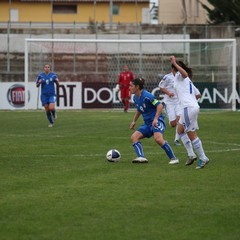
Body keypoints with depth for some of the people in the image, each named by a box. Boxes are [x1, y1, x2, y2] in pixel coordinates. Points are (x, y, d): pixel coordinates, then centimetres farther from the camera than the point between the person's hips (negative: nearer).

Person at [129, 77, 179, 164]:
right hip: (147, 123, 9)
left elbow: (160, 105, -18)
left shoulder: (146, 96, -16)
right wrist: (134, 121, 24)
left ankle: (173, 158, -19)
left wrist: (156, 119, -24)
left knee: (158, 139, -31)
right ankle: (141, 157, -24)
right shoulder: (135, 98, 10)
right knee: (134, 137, -10)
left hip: (157, 121, -9)